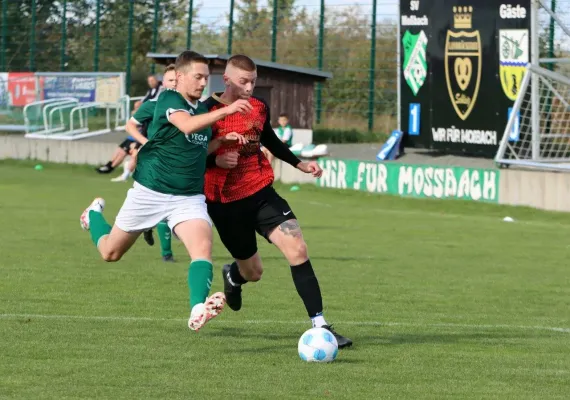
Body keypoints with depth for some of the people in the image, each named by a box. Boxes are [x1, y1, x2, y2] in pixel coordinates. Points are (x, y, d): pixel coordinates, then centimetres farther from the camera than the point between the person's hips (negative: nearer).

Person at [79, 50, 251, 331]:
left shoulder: (203, 108, 9)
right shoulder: (169, 100, -14)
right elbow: (187, 125, -35)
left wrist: (221, 141, 4)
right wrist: (226, 111, -46)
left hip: (189, 197, 5)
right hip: (150, 192, -4)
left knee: (203, 247, -25)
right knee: (110, 253, 12)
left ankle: (198, 311, -40)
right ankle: (94, 214, 45)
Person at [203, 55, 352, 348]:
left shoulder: (259, 107, 3)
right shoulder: (208, 111, -14)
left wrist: (299, 164, 19)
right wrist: (216, 160, -28)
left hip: (262, 194, 4)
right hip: (226, 203, -4)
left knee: (297, 249, -17)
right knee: (253, 272, 10)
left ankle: (319, 325, -16)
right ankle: (233, 276, 51)